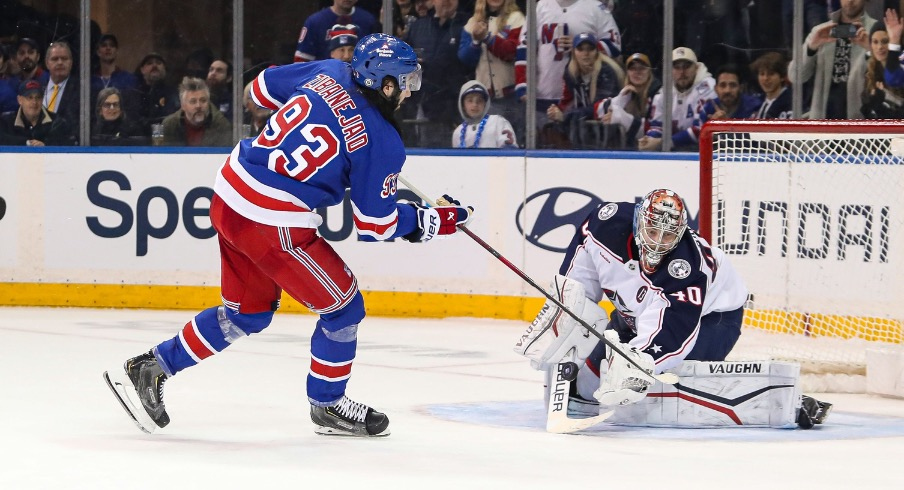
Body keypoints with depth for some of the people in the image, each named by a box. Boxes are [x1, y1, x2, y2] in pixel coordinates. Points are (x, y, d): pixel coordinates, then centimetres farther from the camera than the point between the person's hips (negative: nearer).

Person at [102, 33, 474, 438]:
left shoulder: (329, 73, 4)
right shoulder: (381, 141, -12)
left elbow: (262, 88, 20)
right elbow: (376, 224, -4)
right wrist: (430, 222, 10)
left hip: (229, 194, 8)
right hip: (272, 224, -8)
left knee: (248, 312, 24)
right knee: (343, 306, 11)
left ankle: (150, 368, 25)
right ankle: (327, 405, 26)